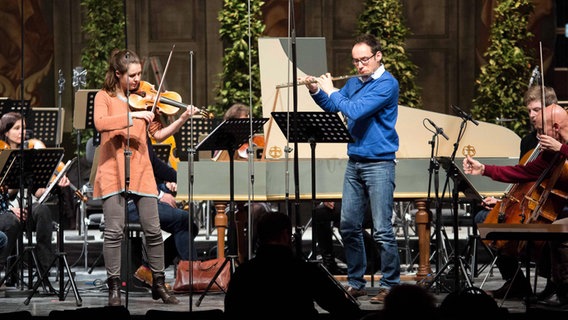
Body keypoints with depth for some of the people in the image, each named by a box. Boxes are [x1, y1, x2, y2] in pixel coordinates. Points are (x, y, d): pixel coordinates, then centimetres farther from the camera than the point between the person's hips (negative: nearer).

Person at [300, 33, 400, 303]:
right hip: (354, 162, 7)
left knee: (382, 230, -7)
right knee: (349, 226, 7)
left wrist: (331, 91, -8)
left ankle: (390, 285, 0)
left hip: (379, 163, -7)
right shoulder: (354, 82, 11)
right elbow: (331, 107, 22)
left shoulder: (387, 84, -12)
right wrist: (316, 90, 5)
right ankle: (355, 283, 16)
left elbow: (355, 110, -21)